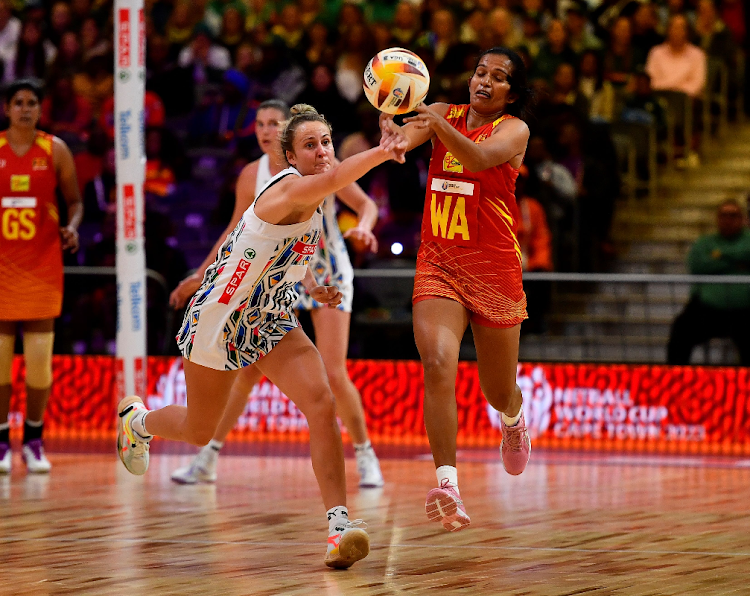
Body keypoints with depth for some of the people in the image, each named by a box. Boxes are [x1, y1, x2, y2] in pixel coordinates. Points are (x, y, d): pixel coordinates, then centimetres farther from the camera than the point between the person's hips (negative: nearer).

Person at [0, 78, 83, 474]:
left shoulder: (55, 150, 2)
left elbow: (74, 200, 8)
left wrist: (72, 227, -11)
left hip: (42, 263, 0)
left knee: (40, 357, -1)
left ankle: (34, 440, 11)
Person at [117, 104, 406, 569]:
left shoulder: (312, 202, 2)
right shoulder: (288, 189, -26)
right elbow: (332, 179, -51)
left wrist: (309, 288, 10)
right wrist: (381, 152, -66)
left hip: (271, 321, 7)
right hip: (220, 317, -7)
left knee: (321, 402, -18)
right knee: (198, 431, 13)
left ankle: (338, 523, -23)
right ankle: (137, 419, 49)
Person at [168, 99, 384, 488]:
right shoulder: (253, 175, -1)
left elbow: (365, 204, -8)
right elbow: (236, 233, 10)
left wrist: (364, 227, -31)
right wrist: (199, 277, 9)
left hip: (328, 276, -3)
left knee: (333, 375, -12)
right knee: (246, 369, -2)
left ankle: (365, 457, 6)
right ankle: (207, 459, 5)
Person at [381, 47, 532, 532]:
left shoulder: (513, 130, -4)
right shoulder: (444, 114, 6)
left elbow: (480, 158, -26)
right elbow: (401, 137, -14)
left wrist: (438, 124, -43)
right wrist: (393, 131, -39)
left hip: (494, 267, -1)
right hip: (438, 264, 1)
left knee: (499, 391, 11)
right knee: (437, 364, -23)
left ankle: (514, 421, 50)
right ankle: (448, 484, -31)